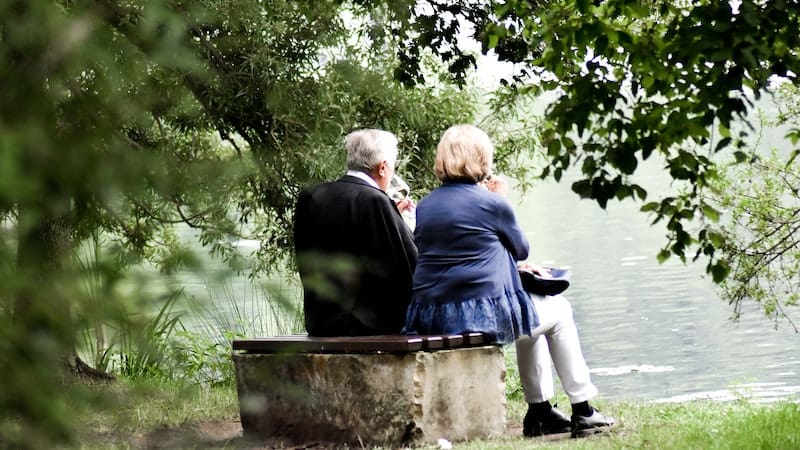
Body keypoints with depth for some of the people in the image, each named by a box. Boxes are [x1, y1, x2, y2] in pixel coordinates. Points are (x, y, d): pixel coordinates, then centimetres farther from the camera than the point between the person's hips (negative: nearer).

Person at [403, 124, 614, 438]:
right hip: (483, 314, -7)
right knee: (559, 311, 21)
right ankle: (582, 410, 22)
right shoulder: (491, 204, -9)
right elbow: (521, 248, 8)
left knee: (532, 314, 33)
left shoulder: (424, 206, 11)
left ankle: (540, 411, 34)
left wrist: (512, 265, 28)